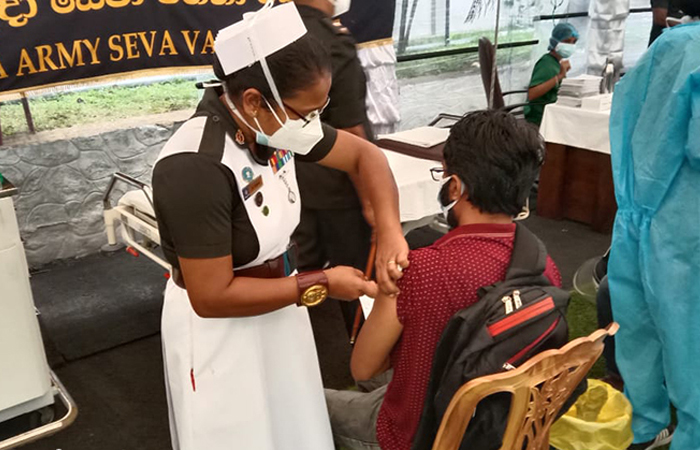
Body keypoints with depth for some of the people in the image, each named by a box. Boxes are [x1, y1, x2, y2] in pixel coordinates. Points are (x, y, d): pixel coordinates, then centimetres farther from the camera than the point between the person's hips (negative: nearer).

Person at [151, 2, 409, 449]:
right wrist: (321, 285, -22)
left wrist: (389, 230, -17)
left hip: (274, 303, 7)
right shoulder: (196, 168, -33)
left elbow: (365, 154, -1)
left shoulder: (272, 123, -12)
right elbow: (212, 296, -28)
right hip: (220, 326, -7)